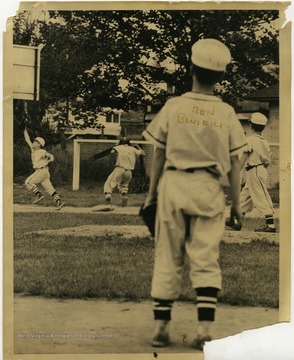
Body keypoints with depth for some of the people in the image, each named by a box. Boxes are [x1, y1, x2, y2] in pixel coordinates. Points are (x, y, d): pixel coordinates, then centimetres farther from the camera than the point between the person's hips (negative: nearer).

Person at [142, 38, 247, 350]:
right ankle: (205, 328, -3)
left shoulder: (173, 106, -2)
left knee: (167, 260, 8)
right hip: (209, 189, 0)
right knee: (206, 261, 4)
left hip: (173, 184, 0)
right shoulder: (226, 113, 1)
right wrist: (236, 203, 10)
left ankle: (160, 327, 10)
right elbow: (235, 163, 2)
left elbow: (159, 154, 2)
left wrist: (151, 193, 11)